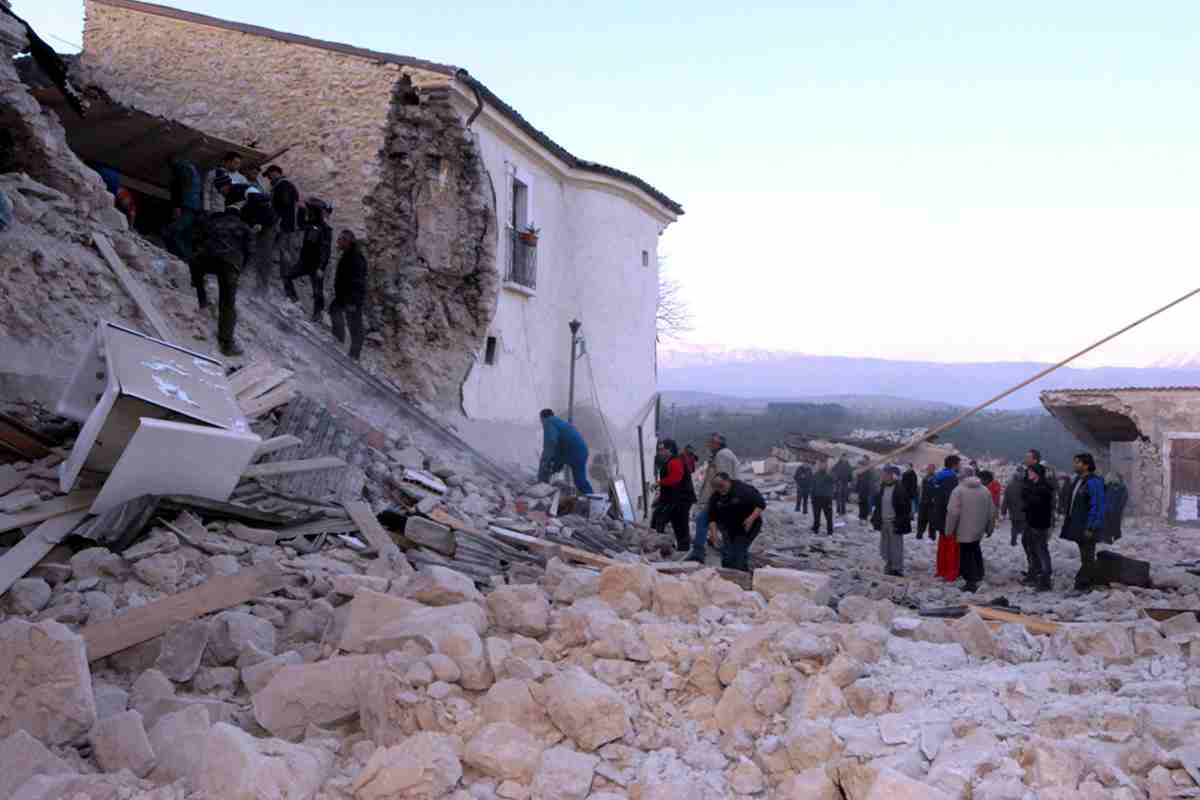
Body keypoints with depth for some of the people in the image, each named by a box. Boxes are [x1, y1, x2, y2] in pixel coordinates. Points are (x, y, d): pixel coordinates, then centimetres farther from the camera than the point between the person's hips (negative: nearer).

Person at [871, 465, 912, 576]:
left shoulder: (901, 488, -12)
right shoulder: (882, 487, 9)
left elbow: (907, 506, -12)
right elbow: (877, 504, 17)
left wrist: (903, 520, -15)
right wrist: (875, 518, 14)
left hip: (895, 523, -7)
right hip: (883, 522, 7)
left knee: (896, 546, -1)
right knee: (885, 547, 13)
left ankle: (897, 569, 9)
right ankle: (888, 567, 26)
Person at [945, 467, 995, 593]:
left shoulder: (958, 490, -13)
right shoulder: (985, 490, 4)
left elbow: (953, 512, -17)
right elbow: (992, 512, 9)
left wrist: (949, 530, -9)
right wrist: (989, 528, 20)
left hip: (964, 530, -5)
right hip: (978, 530, 5)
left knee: (966, 556, 2)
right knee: (975, 552, 22)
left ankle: (971, 582, 0)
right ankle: (978, 575, 28)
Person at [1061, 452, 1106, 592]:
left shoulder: (1093, 482, -17)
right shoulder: (1077, 480, 12)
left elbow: (1097, 506, -20)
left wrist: (1090, 528, -22)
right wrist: (1068, 519, 17)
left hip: (1087, 527, -9)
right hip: (1078, 525, 9)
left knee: (1087, 557, -1)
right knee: (1085, 556, 17)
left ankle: (1083, 585, 3)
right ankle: (1084, 583, 26)